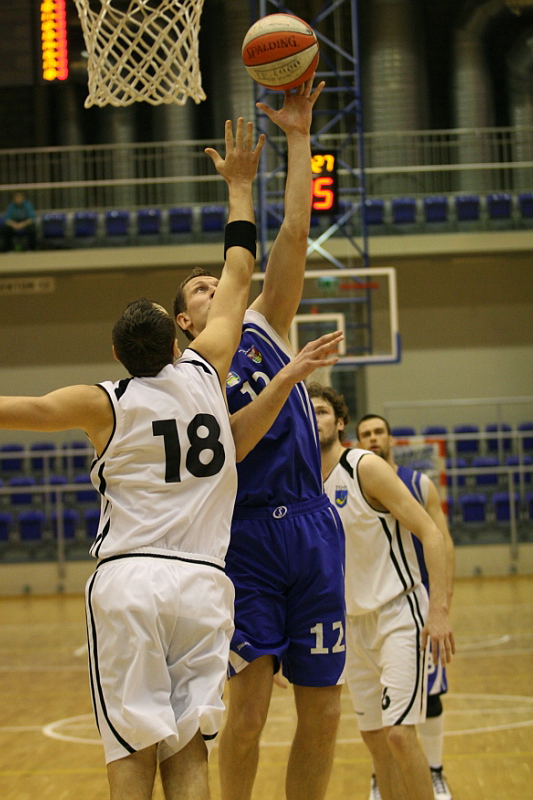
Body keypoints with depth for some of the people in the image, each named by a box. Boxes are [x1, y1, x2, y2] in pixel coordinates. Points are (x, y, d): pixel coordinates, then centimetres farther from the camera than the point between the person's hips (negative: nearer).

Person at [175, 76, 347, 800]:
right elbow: (228, 447, -12)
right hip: (247, 532, -4)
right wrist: (287, 377, -18)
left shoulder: (264, 327, 15)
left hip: (313, 528, 4)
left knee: (322, 711, 4)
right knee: (248, 707, -8)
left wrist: (299, 136, 1)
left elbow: (296, 232, 6)